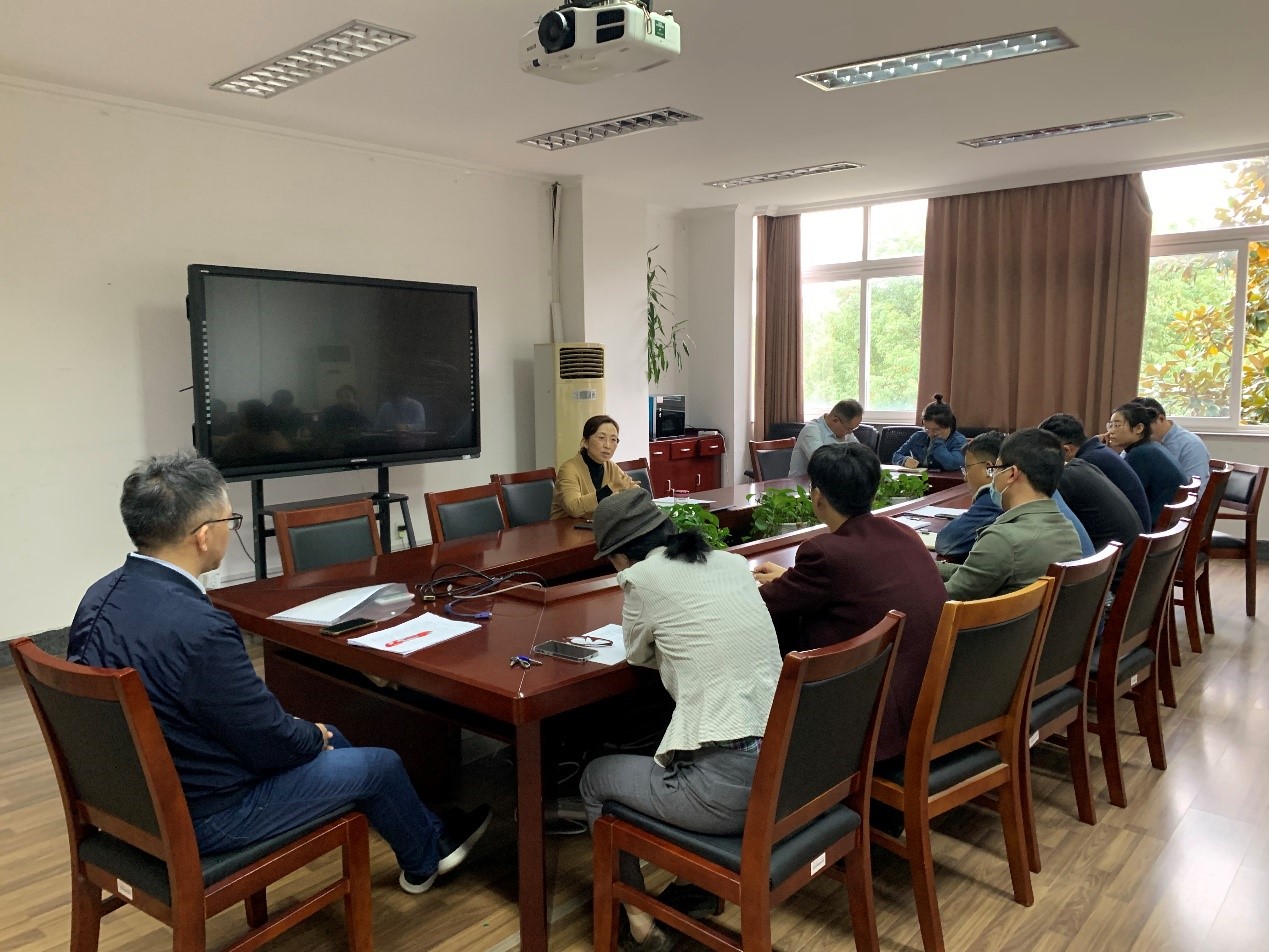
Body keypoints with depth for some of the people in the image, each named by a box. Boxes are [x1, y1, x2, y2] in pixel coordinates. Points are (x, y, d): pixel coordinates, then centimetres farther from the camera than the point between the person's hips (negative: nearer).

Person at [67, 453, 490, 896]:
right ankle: (426, 856, 39)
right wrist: (313, 736, -1)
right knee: (381, 764, 8)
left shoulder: (102, 595, -5)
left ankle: (421, 831, 42)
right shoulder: (196, 628, -34)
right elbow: (270, 743, -23)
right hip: (200, 817, -8)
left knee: (321, 737, 24)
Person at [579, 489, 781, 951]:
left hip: (728, 785, -7)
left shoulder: (643, 577, -6)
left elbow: (639, 656, 13)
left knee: (595, 778, 22)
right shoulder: (734, 563, 12)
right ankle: (703, 882, 42)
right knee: (667, 757, 37)